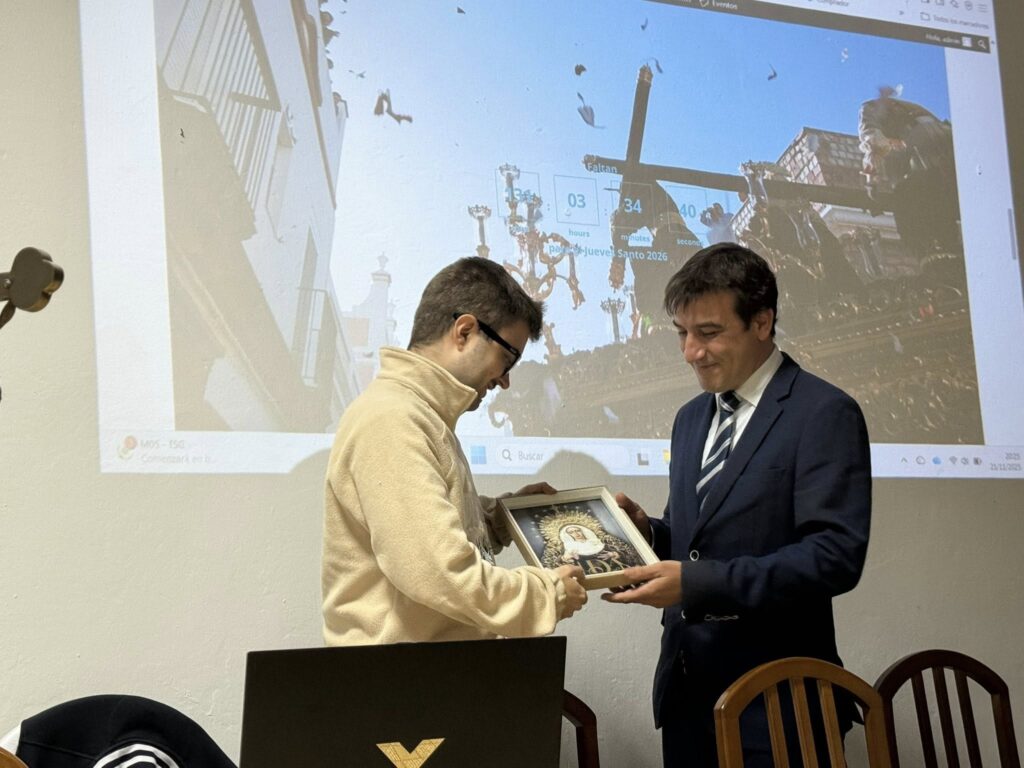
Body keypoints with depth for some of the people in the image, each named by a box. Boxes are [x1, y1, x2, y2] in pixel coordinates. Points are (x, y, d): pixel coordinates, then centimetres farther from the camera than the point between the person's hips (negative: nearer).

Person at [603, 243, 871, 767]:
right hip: (686, 690, 7)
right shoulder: (691, 418, 15)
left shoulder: (824, 414, -10)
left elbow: (836, 554, -19)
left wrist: (696, 583, -24)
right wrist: (647, 531, -1)